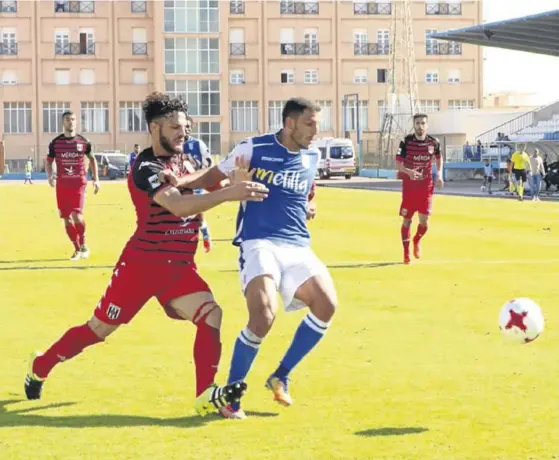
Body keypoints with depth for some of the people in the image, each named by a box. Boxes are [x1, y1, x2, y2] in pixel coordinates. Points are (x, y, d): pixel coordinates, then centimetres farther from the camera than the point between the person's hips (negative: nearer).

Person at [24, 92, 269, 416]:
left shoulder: (184, 163, 7)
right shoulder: (146, 168, -18)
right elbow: (178, 205, -34)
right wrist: (229, 194, -43)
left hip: (180, 266, 6)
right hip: (142, 264, -6)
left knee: (211, 314, -18)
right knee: (99, 329, 6)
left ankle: (206, 395, -16)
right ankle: (40, 368, 29)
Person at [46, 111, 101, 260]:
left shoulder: (83, 142, 1)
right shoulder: (55, 143, 3)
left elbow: (92, 159, 13)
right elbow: (49, 161, 11)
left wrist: (96, 179, 7)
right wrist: (49, 175, -9)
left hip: (79, 183, -2)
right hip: (62, 184, 2)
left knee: (77, 215, -17)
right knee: (67, 219, 4)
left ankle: (83, 243, 7)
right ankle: (77, 249, 19)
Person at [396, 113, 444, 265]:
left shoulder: (434, 143, -1)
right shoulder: (406, 142, -8)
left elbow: (438, 158, 19)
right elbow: (398, 164, -9)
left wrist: (439, 173, 4)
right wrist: (408, 171, -29)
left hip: (426, 187, 1)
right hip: (409, 186, -1)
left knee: (424, 221, -5)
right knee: (406, 220, 1)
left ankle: (417, 241, 28)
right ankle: (406, 252, 15)